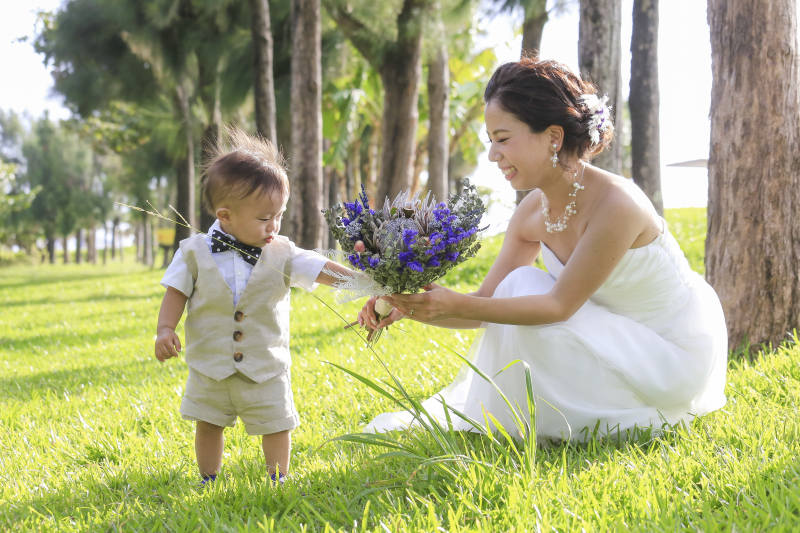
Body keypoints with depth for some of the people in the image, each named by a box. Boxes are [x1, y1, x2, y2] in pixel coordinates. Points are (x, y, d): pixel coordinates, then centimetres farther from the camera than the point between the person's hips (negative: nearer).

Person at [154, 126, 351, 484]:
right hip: (210, 365, 0)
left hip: (266, 368, 0)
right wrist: (165, 329, -14)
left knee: (277, 425, 7)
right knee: (208, 425, 12)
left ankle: (278, 478, 26)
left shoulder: (281, 254, -7)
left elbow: (322, 270, -13)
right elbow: (177, 292, -1)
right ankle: (209, 480, 30)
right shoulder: (196, 251, -8)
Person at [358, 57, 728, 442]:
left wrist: (456, 305, -35)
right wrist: (410, 306, -21)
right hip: (622, 344, 7)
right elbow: (486, 303, -4)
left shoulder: (615, 204, -29)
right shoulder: (531, 215, -6)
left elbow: (560, 304, -27)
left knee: (524, 289, -21)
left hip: (676, 352, -7)